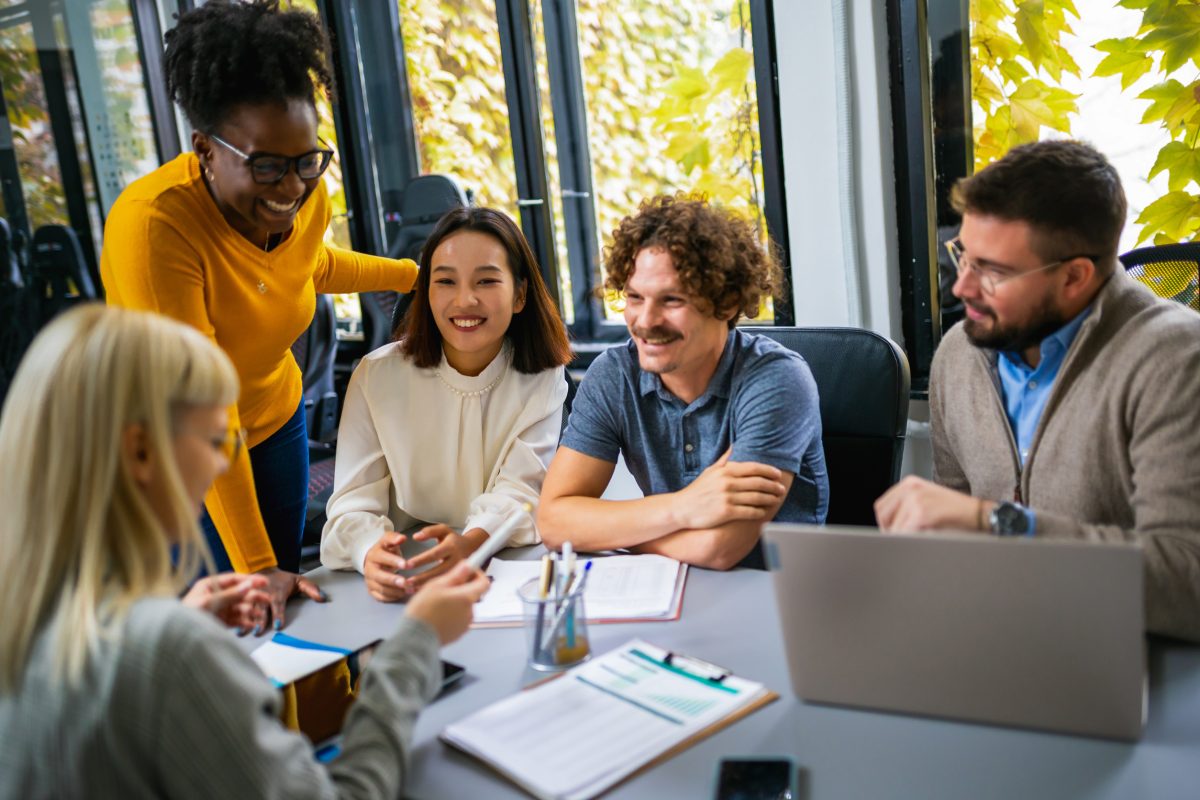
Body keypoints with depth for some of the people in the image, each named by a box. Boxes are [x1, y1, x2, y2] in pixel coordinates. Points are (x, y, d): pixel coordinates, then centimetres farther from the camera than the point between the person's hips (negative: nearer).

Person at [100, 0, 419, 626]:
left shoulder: (305, 197, -14)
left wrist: (417, 275, 21)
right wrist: (257, 567, -31)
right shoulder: (152, 225, -34)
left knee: (285, 610, 14)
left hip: (274, 422, 6)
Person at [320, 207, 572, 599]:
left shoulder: (543, 381, -1)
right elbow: (355, 500, -9)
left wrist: (472, 542, -34)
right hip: (404, 574, 0)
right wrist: (372, 552, -33)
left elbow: (518, 493, -11)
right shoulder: (376, 376, -3)